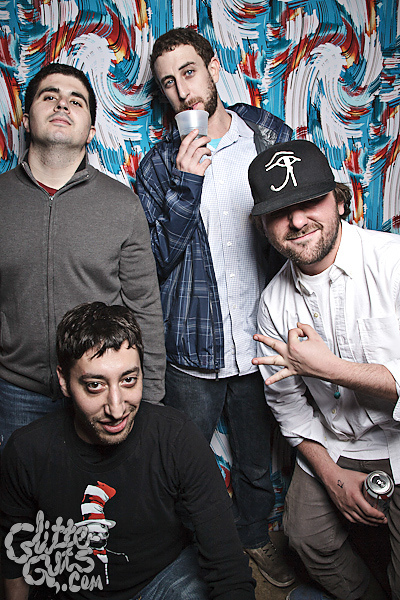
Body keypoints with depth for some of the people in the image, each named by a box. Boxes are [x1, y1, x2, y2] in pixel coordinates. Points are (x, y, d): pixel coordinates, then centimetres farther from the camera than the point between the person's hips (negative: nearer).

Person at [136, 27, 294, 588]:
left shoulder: (271, 135, 1)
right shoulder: (159, 165, -2)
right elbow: (154, 260, -8)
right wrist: (185, 184, -19)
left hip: (261, 340, 2)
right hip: (192, 348, -1)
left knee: (257, 461, 20)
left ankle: (256, 537, 49)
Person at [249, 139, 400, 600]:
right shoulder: (274, 302, -4)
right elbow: (287, 400, 4)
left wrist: (328, 367, -28)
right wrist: (331, 474, -7)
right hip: (332, 447, 5)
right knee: (309, 537, 12)